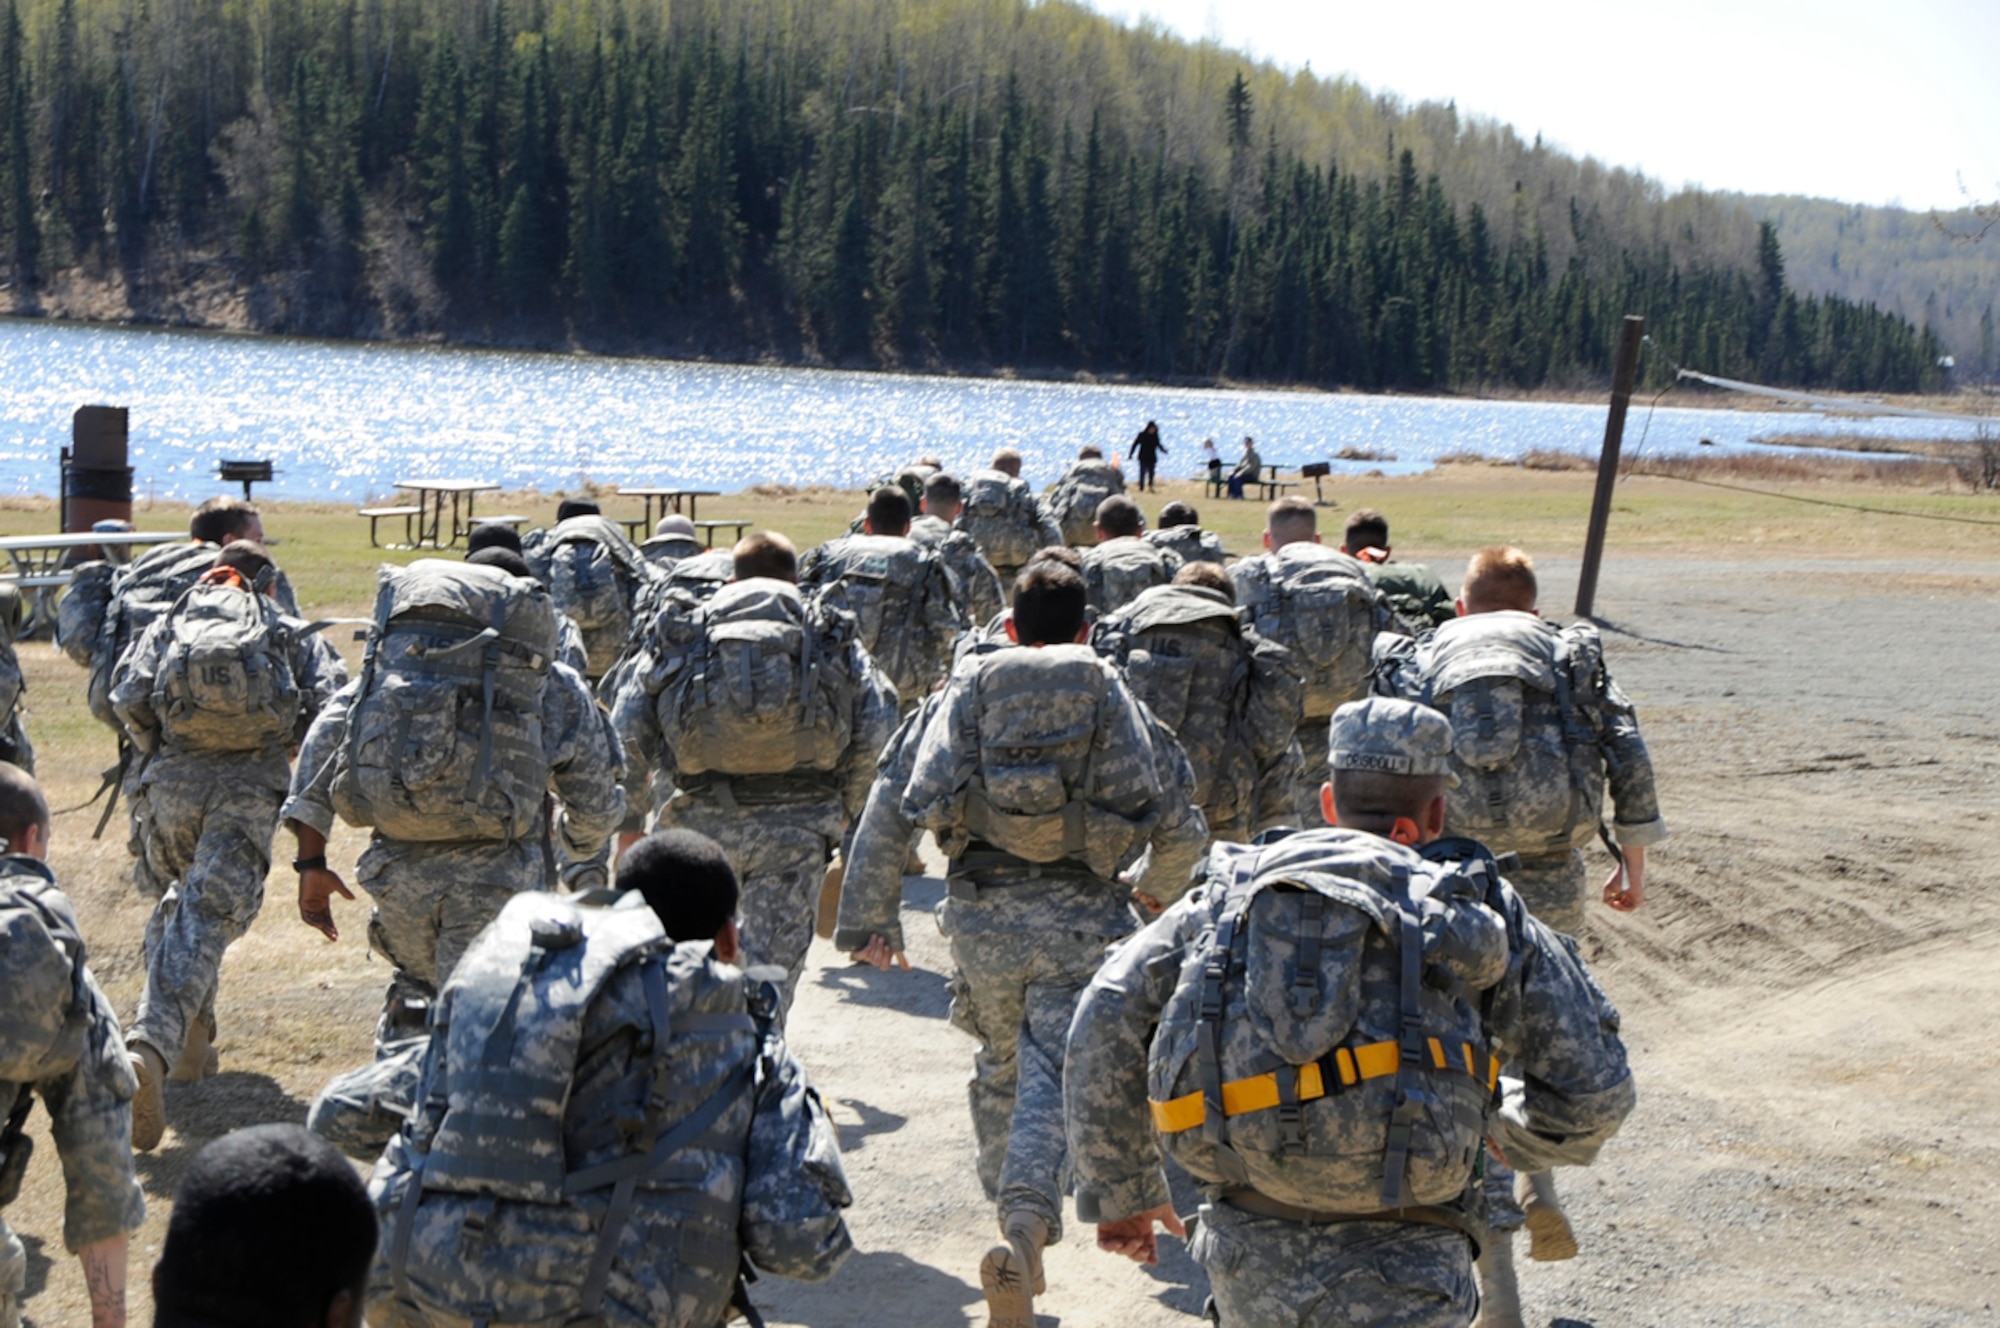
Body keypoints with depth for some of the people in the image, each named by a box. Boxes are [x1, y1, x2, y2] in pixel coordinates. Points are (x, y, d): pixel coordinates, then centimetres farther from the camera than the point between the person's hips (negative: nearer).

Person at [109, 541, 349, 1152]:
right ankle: (152, 1048, -31)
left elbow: (127, 696, 5)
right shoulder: (292, 633, 19)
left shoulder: (170, 623, 21)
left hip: (174, 775, 2)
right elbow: (331, 700, 2)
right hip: (252, 782, -2)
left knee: (177, 903, 26)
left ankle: (191, 1038, 27)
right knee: (207, 918, -11)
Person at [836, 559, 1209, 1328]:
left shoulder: (962, 692, 10)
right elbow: (1183, 831, 12)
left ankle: (1012, 1216, 32)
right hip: (1083, 917, -2)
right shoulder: (1116, 701, 9)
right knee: (1055, 1077, -5)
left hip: (983, 913, 2)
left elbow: (889, 806, 2)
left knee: (1001, 1069, 22)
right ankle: (1027, 1226, -26)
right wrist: (1159, 888, 32)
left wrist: (869, 917, 6)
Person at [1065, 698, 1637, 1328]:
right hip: (1395, 1274, -4)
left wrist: (1117, 1192, 12)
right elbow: (1593, 1091, 7)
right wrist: (1509, 1127, 29)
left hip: (1246, 1257, 4)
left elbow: (1110, 1015, 3)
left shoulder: (1236, 890, 14)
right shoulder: (1482, 913, 9)